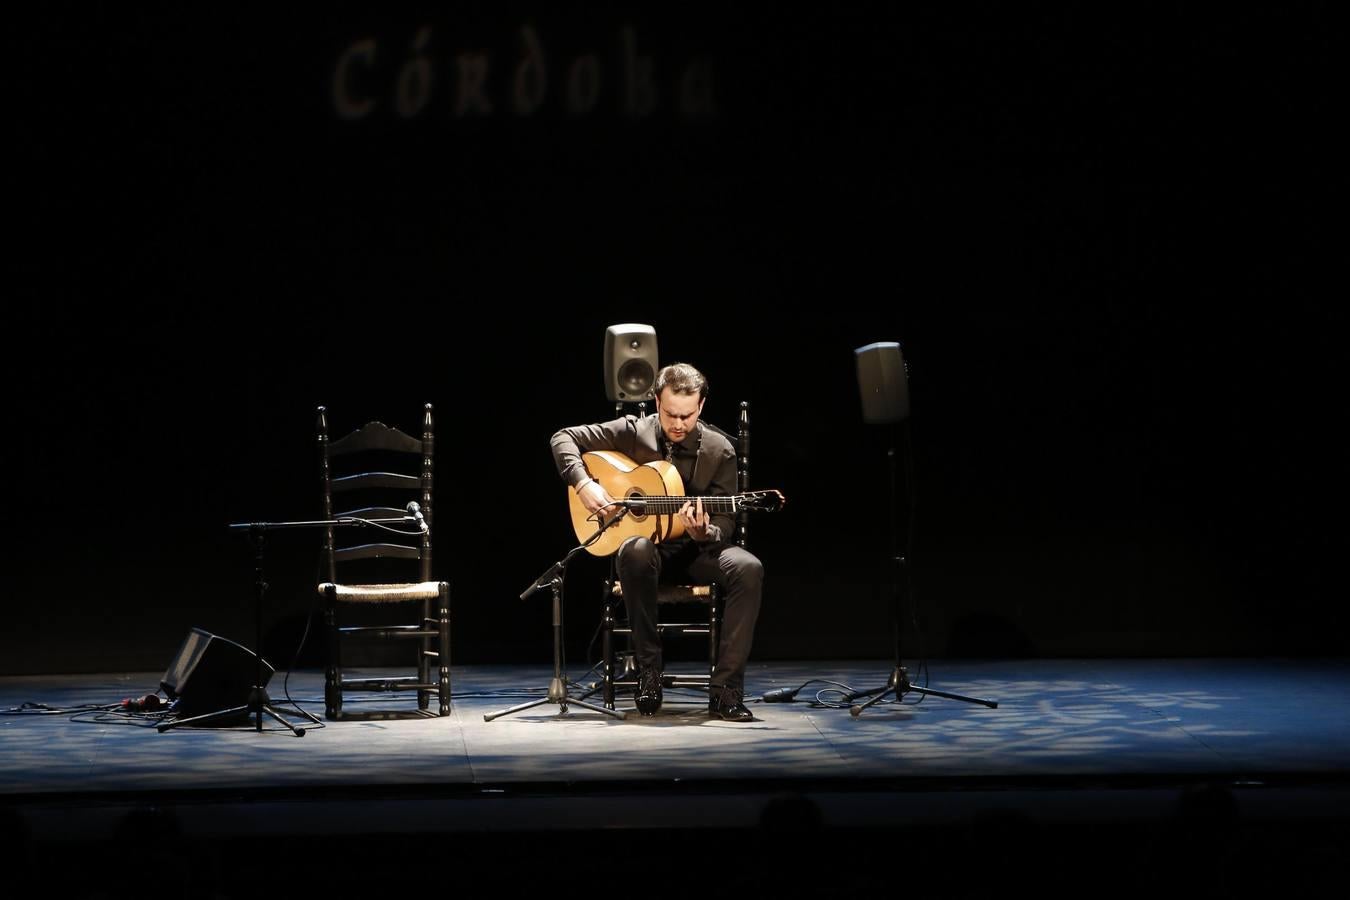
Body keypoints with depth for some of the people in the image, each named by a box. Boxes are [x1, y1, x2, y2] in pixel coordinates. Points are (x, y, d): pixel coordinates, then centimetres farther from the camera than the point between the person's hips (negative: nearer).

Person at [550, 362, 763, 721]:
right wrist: (583, 484, -16)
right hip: (650, 547, -1)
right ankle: (648, 674, -27)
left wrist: (703, 533, -30)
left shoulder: (719, 450, -4)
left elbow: (725, 523, -5)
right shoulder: (632, 432, -3)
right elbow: (564, 438, 1)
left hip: (697, 550, 1)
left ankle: (725, 689, -30)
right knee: (636, 551, -39)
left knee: (748, 569, -31)